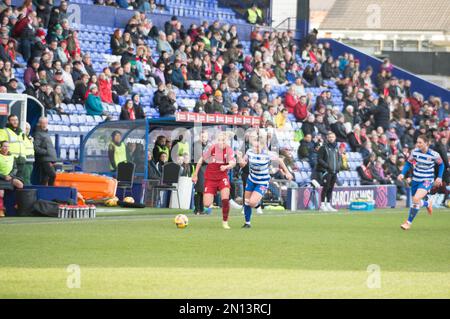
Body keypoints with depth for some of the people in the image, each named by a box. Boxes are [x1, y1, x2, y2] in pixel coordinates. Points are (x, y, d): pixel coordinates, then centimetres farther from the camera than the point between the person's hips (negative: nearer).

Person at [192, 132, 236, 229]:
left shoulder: (228, 150, -10)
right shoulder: (212, 148, -11)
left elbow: (233, 163, -22)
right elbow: (201, 160, 1)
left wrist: (226, 166, -44)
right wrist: (195, 175, 3)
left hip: (223, 177, 0)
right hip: (210, 178, 0)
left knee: (225, 199, -22)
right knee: (207, 205, -9)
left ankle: (225, 221, -2)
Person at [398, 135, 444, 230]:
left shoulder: (434, 154, -14)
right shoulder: (415, 152, -7)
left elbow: (441, 165, 3)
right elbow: (408, 163, 6)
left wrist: (439, 177, -6)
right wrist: (402, 174, -8)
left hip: (427, 181, -5)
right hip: (416, 180, 5)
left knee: (416, 199, -25)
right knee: (415, 201, 12)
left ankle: (409, 222, -11)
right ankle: (428, 203, 50)